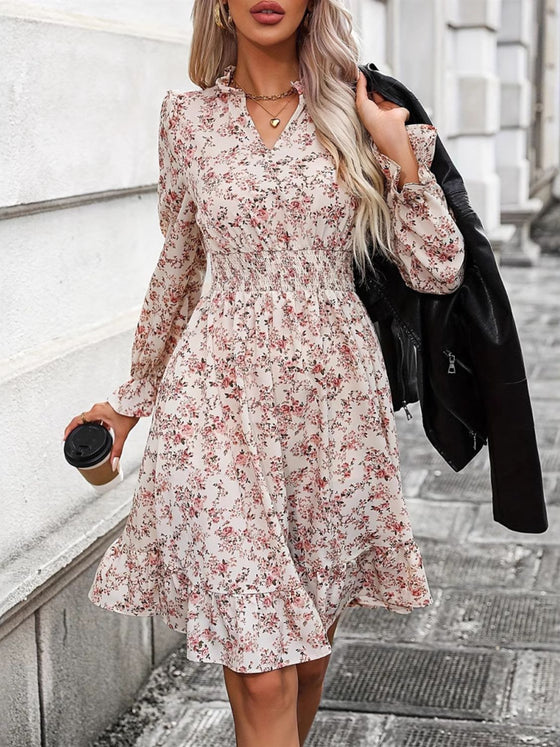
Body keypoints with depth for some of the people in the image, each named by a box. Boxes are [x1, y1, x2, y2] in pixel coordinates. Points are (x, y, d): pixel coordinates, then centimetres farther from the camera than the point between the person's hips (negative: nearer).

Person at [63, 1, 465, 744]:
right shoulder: (189, 117, 5)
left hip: (337, 397, 1)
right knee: (258, 661, -6)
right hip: (222, 396, -1)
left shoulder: (358, 113, 3)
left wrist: (400, 150, -9)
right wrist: (134, 396, 21)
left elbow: (438, 271, 1)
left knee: (311, 639, 14)